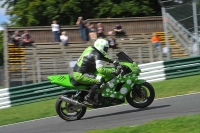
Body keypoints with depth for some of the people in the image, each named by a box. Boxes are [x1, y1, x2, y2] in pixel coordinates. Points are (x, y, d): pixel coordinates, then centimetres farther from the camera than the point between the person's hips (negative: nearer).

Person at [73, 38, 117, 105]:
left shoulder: (90, 48, 11)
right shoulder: (96, 55, -17)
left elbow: (102, 56, 30)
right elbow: (100, 69, -28)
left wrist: (112, 61, 22)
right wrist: (113, 71, -23)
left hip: (76, 71, 10)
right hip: (80, 75, -10)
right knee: (99, 80, -20)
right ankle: (89, 97, -15)